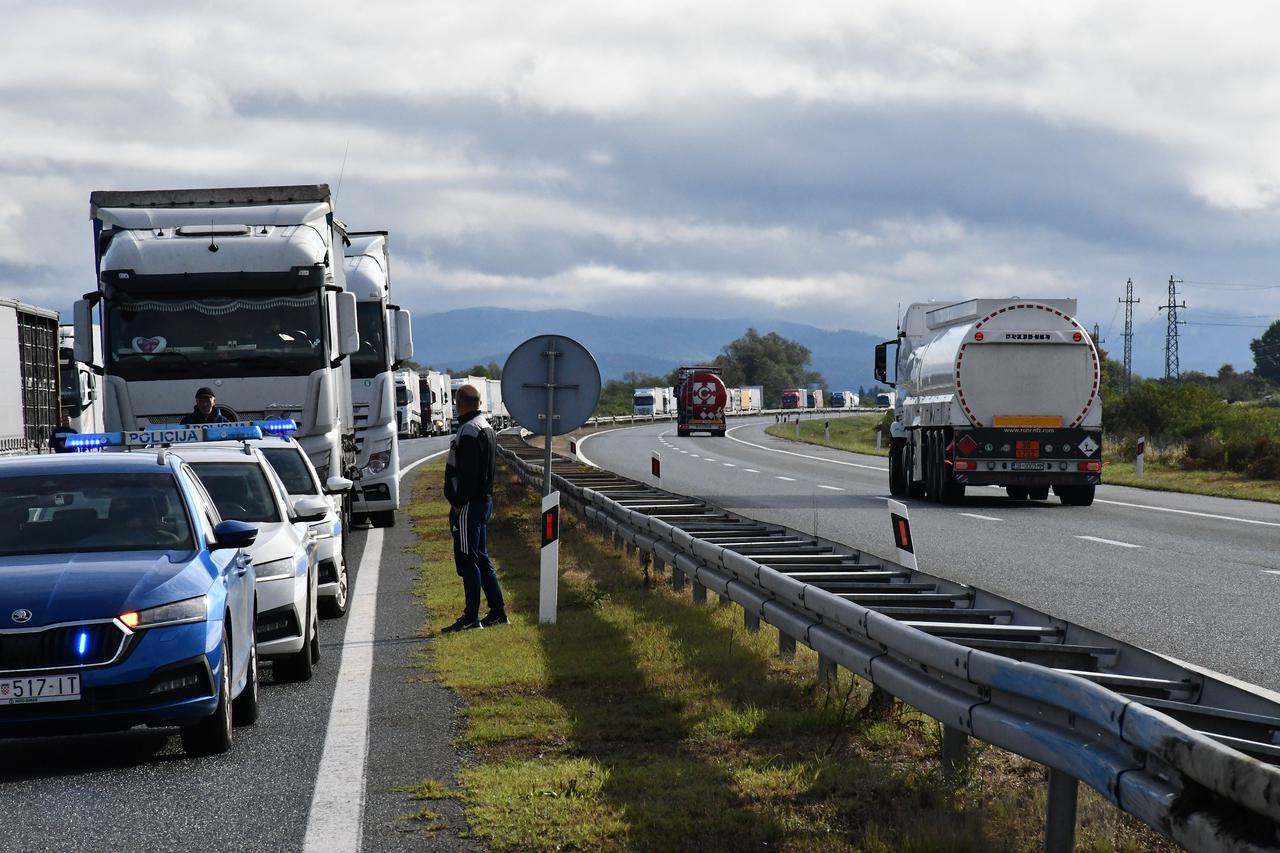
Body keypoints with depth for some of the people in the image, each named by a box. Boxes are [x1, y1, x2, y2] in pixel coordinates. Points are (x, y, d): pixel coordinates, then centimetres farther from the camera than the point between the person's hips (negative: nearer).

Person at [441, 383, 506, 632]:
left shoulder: (469, 431, -17)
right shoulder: (485, 427, 16)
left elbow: (467, 474, -22)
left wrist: (458, 503, -18)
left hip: (469, 505, -10)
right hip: (484, 500, 10)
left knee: (468, 559, -6)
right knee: (480, 558, 15)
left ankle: (471, 617, -4)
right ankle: (498, 612, 18)